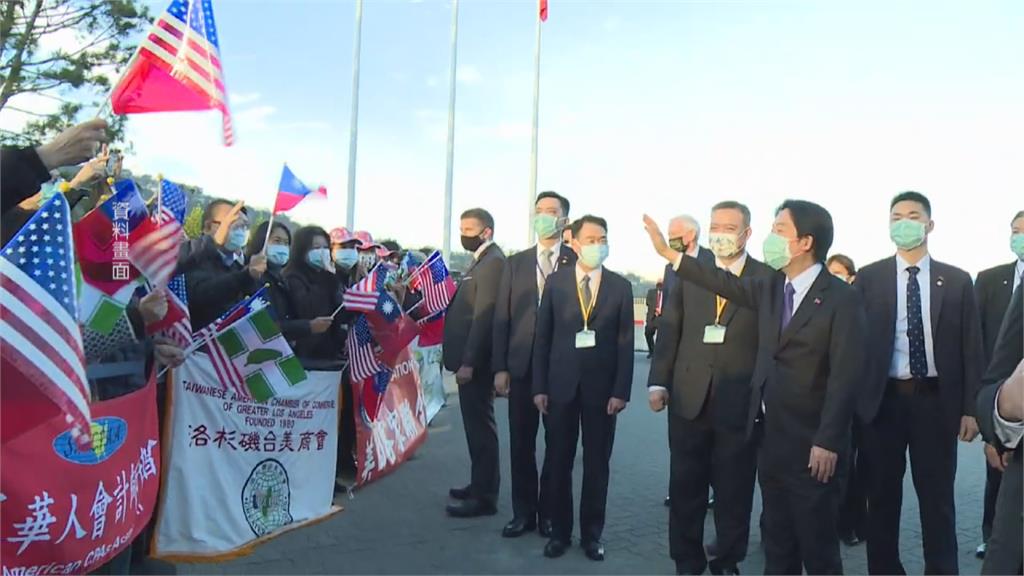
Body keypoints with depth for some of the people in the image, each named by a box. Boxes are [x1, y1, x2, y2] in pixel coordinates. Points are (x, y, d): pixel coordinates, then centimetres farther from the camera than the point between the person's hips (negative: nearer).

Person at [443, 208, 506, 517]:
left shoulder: (493, 262, -15)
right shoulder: (483, 260, 18)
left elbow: (484, 317, -22)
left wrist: (468, 362, -24)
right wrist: (464, 359, 16)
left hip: (476, 360, -10)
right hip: (471, 358, 10)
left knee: (480, 426, -4)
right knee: (477, 424, 16)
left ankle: (484, 497, 4)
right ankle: (480, 485, 28)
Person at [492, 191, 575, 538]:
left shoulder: (577, 262, -1)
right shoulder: (516, 263, 9)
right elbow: (502, 317, 6)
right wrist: (500, 367, 0)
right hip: (522, 365, 3)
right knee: (521, 442, 9)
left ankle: (550, 511, 22)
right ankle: (523, 511, 22)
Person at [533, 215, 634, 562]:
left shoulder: (621, 287, 2)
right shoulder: (555, 283, 2)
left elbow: (625, 343, 0)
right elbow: (542, 337, 2)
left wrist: (621, 391, -6)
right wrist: (539, 387, -2)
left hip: (602, 387, 0)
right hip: (561, 384, 1)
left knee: (597, 464, 8)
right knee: (558, 462, 8)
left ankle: (591, 534, 22)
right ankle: (559, 531, 23)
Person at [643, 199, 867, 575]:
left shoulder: (842, 298, -13)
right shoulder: (770, 287, 7)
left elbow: (844, 376, -17)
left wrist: (828, 442, -20)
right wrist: (668, 253, 14)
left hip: (811, 443, -6)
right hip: (770, 435, 7)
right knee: (777, 541, 18)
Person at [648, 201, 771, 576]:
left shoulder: (768, 279, 0)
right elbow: (669, 330, 6)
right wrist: (658, 381, -1)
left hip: (740, 403, -2)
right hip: (688, 398, 2)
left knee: (734, 490, 10)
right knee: (685, 487, 11)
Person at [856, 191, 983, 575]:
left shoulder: (957, 281, 4)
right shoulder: (868, 278, 1)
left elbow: (971, 348, 3)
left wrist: (970, 408, -1)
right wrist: (855, 400, -5)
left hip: (937, 401, 1)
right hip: (883, 399, 0)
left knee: (938, 499, 10)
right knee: (882, 498, 11)